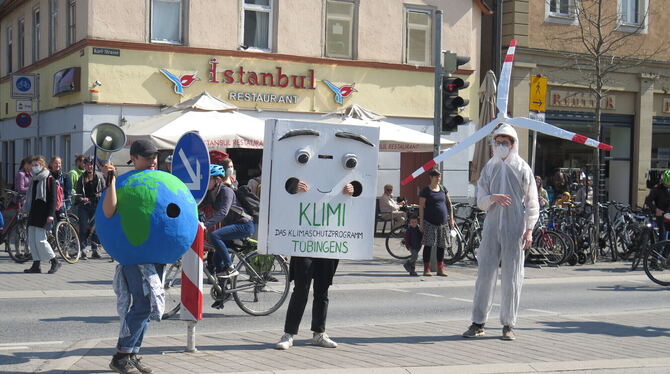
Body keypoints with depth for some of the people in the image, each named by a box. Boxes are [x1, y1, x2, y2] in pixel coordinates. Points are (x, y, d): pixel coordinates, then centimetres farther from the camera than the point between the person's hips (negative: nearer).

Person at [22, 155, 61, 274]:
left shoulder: (49, 179, -5)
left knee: (40, 239, -12)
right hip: (33, 213, 8)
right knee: (32, 240, 3)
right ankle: (36, 265, 7)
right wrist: (27, 209, 17)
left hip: (43, 214, -8)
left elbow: (53, 198, -10)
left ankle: (55, 262, 1)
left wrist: (51, 214, -17)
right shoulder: (34, 179, 18)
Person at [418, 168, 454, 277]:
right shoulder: (425, 191, -2)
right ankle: (426, 269, 1)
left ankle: (440, 268, 14)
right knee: (428, 245, -4)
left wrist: (451, 218, 11)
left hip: (443, 222, 5)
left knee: (441, 246, 7)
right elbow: (421, 207, -4)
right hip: (430, 222, -4)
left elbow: (449, 203, 17)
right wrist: (421, 222, -10)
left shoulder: (443, 189, 11)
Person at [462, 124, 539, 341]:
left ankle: (508, 325, 8)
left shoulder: (522, 169, 4)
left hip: (514, 230, -2)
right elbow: (480, 201, 9)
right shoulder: (489, 168, 12)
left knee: (512, 278, 1)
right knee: (485, 274, 1)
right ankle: (478, 323, 7)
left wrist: (529, 230, -6)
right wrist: (493, 198, -13)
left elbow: (532, 202, 3)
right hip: (491, 228, 2)